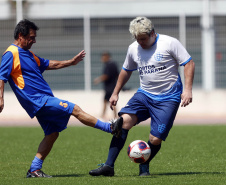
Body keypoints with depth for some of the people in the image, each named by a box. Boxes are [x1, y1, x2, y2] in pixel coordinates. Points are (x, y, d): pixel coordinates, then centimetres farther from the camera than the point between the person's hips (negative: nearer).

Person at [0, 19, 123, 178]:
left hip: (43, 100, 10)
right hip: (37, 99, -10)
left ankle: (34, 170, 7)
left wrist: (71, 62, 32)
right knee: (75, 109, -11)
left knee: (52, 133, 8)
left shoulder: (27, 54, 20)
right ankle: (111, 128, -6)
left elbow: (47, 64, 30)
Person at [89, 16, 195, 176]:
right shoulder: (133, 49, 7)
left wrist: (187, 89, -16)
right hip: (144, 94, 4)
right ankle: (109, 166, -19)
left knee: (156, 139, -12)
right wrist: (115, 93, 23)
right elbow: (126, 71, 23)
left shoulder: (170, 43, -9)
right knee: (125, 120, -20)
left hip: (168, 99, -4)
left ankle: (144, 167, 19)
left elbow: (189, 63, -7)